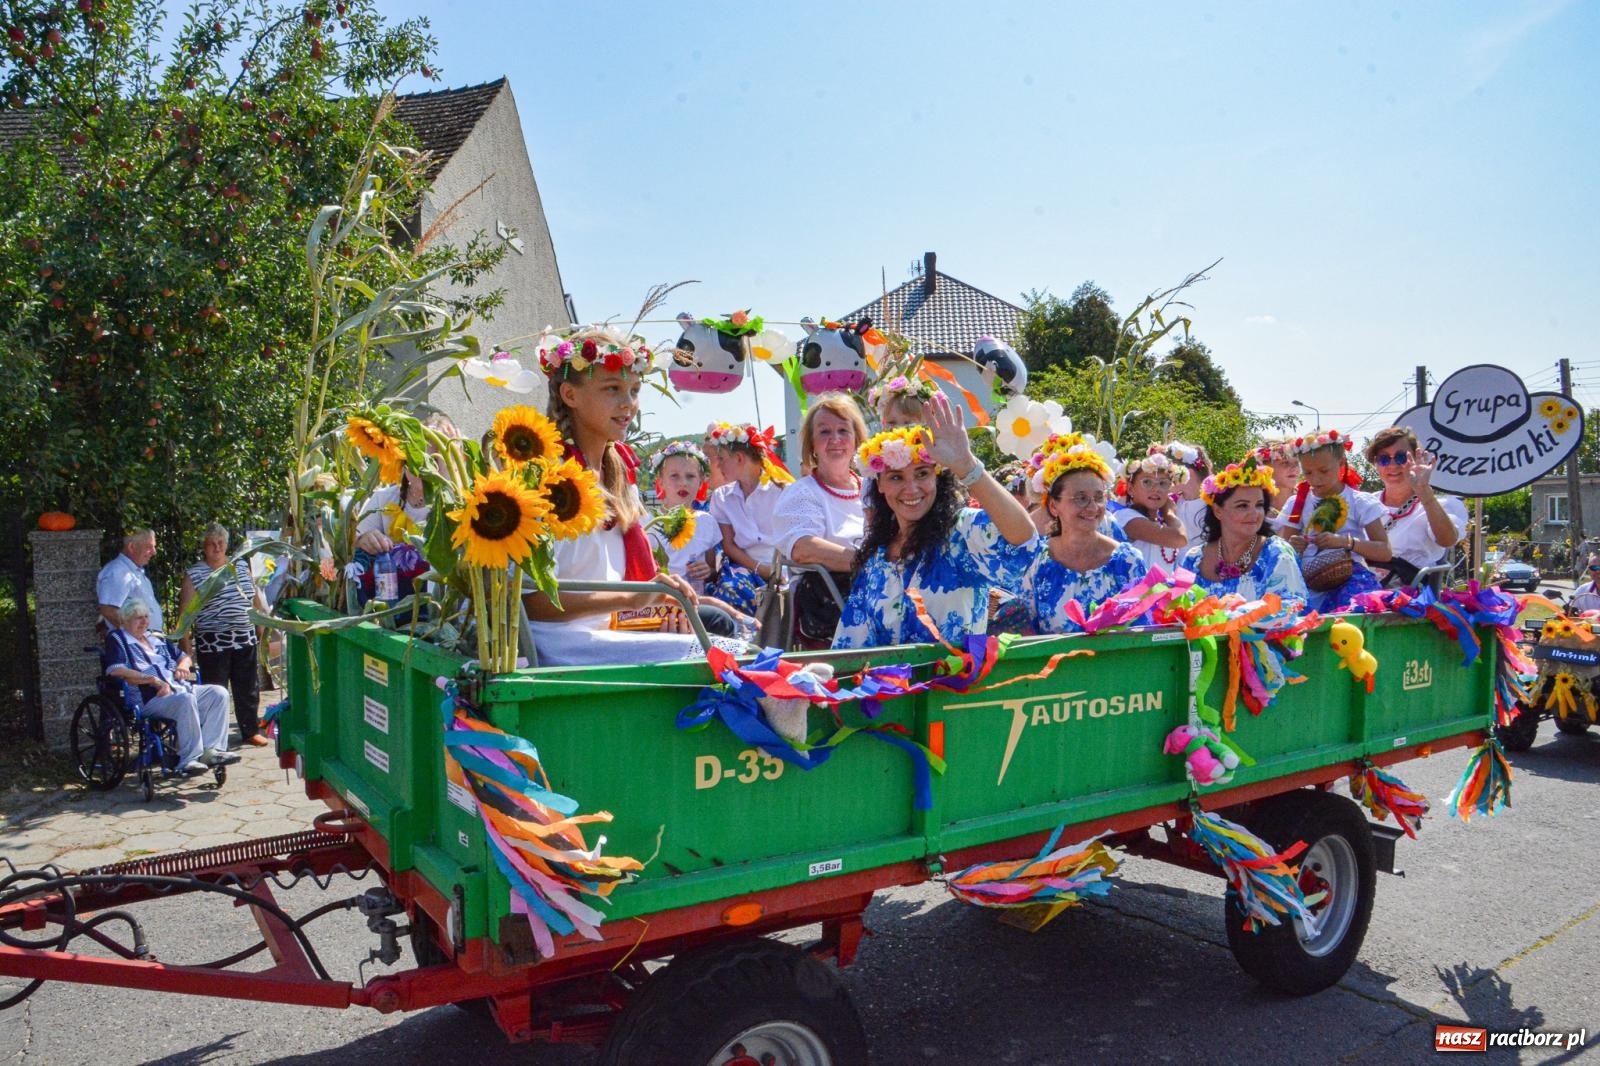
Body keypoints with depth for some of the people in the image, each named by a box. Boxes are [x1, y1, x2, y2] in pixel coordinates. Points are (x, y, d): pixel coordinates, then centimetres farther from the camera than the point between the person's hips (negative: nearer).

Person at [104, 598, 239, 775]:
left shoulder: (156, 637, 27)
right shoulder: (116, 639, 5)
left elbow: (185, 657, 33)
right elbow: (116, 671, -13)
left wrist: (182, 666, 7)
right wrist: (153, 679, -19)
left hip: (180, 689, 8)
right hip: (149, 699, -8)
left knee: (219, 693, -13)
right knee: (186, 700, -36)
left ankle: (211, 749, -18)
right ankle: (189, 759, -31)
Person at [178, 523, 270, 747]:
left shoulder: (241, 566, 10)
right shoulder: (194, 574, -3)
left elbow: (257, 600, 17)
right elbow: (185, 612, -4)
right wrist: (186, 646, -8)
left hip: (245, 640, 4)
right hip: (212, 643, -4)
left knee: (249, 689, 10)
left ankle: (250, 731, 22)